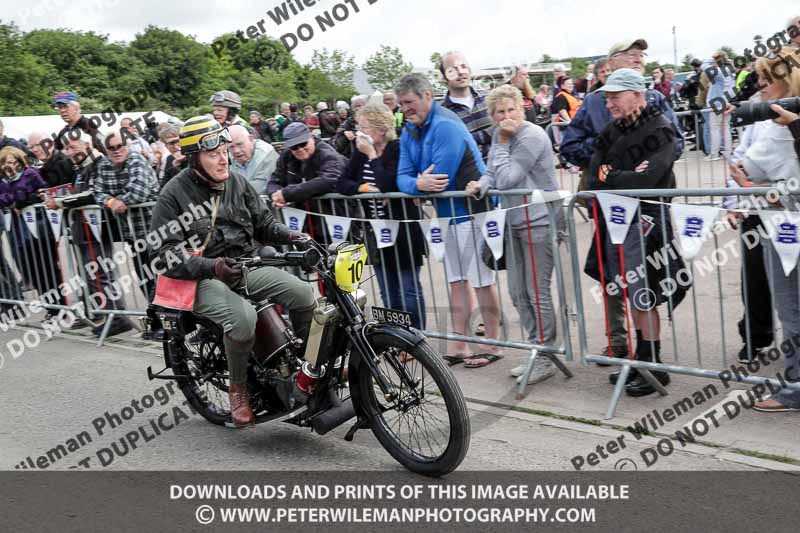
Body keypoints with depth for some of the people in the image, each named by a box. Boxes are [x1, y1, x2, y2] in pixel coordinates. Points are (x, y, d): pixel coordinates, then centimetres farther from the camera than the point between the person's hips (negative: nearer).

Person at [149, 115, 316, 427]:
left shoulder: (236, 183, 9)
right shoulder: (174, 195, -9)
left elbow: (263, 223, 17)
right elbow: (167, 253, -16)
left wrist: (291, 237, -4)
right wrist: (212, 266, -31)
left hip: (244, 265, 6)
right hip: (203, 278, -6)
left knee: (304, 296, -13)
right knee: (242, 318, -35)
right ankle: (238, 387, -7)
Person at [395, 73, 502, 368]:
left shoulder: (446, 127, -20)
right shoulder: (409, 132, 7)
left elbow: (439, 179, -26)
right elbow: (403, 177, -2)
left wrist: (415, 184, -6)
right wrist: (418, 184, -25)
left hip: (471, 211, -9)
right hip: (446, 214, 9)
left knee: (482, 281, 1)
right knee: (457, 281, 13)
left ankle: (493, 346, 13)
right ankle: (458, 347, 21)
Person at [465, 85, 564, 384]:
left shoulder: (532, 137, -17)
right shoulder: (501, 135, 8)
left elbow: (506, 179, -22)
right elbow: (492, 173, 12)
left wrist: (503, 142, -15)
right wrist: (481, 186, -9)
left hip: (539, 221, -9)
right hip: (515, 222, 9)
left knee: (537, 293, -2)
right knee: (518, 293, 13)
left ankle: (545, 358, 10)